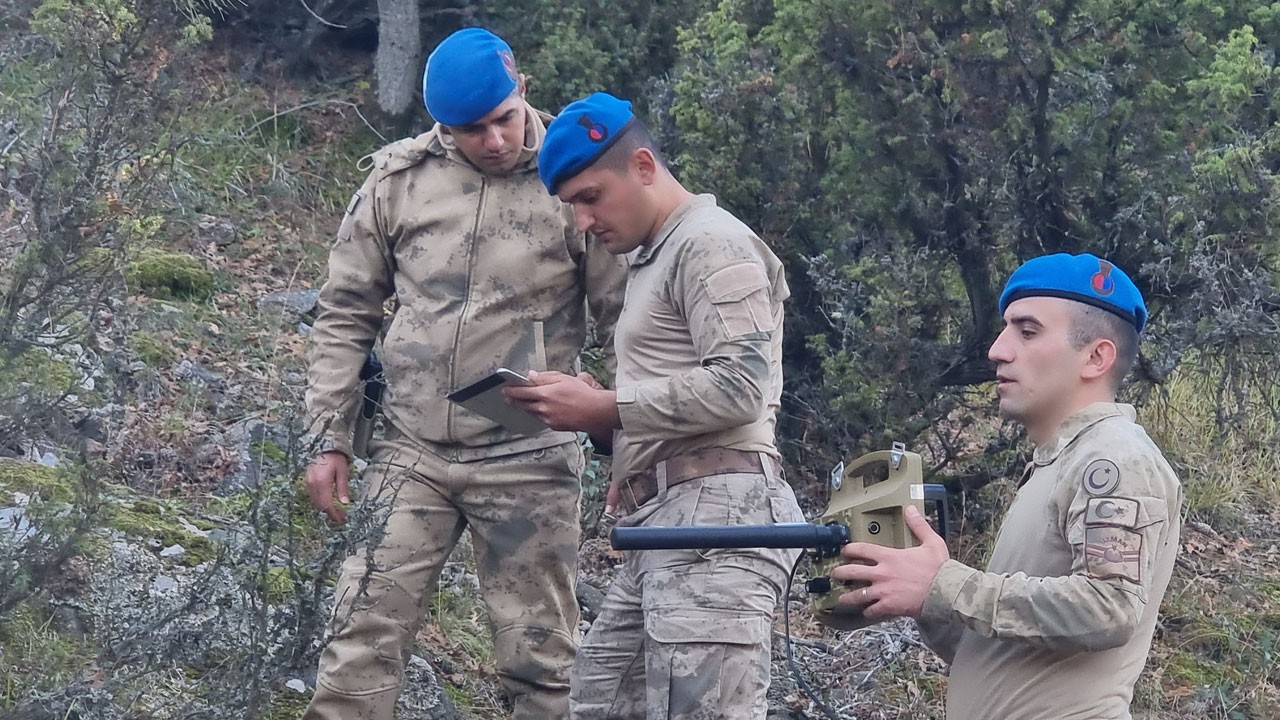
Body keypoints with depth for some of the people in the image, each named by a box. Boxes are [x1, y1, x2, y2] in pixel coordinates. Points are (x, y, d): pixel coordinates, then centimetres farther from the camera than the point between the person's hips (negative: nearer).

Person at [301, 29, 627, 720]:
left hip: (528, 460, -2)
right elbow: (346, 315, 10)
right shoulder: (398, 178, 3)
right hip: (410, 452, 2)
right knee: (361, 640, -3)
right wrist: (330, 440, 5)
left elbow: (624, 321, -1)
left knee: (540, 662, 3)